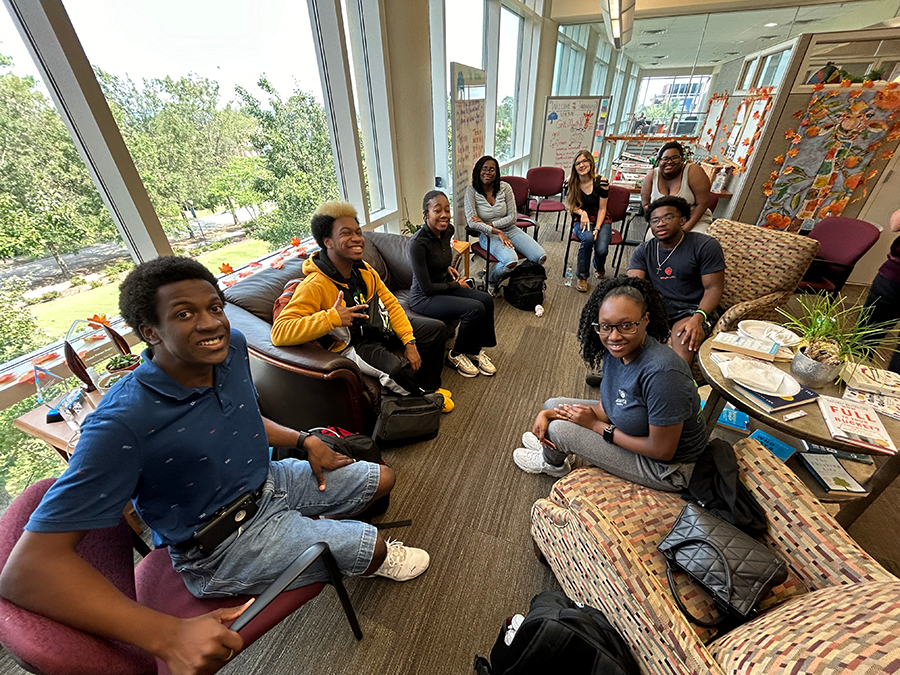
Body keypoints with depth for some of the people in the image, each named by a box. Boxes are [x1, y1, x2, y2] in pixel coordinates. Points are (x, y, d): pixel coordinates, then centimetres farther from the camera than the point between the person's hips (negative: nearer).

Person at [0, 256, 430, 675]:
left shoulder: (232, 348, -11)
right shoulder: (124, 423, -32)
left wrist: (304, 441, -2)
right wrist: (167, 634, -37)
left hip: (269, 483, 7)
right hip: (222, 547, -6)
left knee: (381, 479, 15)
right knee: (375, 547, -2)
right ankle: (373, 561, 38)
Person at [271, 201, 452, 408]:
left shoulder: (364, 270, -3)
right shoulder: (314, 286, -25)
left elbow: (391, 304, 2)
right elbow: (279, 333, -33)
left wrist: (410, 341, -8)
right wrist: (332, 318, -38)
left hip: (381, 326, 8)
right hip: (353, 345, -7)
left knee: (437, 328, 7)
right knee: (398, 369, -34)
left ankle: (429, 387, 26)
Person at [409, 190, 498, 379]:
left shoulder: (447, 231, -2)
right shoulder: (418, 243, -25)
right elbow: (426, 288, -23)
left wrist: (447, 267, 3)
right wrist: (456, 285, -11)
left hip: (444, 287, 8)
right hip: (424, 298, -8)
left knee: (486, 299, -8)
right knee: (475, 309, -22)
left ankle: (475, 349, 9)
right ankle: (456, 355, 1)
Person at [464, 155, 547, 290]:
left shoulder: (505, 187, 0)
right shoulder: (471, 191, -8)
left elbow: (512, 217, -1)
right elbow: (472, 223, -17)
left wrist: (490, 224, -14)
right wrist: (498, 232, -23)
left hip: (509, 230, 4)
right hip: (488, 235, -4)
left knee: (541, 257, -15)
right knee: (511, 261, -35)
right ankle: (490, 282, -1)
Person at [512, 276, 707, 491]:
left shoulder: (662, 373, -36)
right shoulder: (618, 351, -12)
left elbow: (662, 450, -27)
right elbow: (605, 410, -4)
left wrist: (596, 425, -19)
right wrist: (548, 414, -15)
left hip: (667, 468, -7)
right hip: (635, 430, 7)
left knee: (559, 429, -14)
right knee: (554, 405, 6)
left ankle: (552, 463, 23)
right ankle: (550, 444, 40)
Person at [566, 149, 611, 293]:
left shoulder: (601, 182, -10)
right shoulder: (571, 182, -4)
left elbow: (602, 209, -6)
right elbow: (570, 205, 3)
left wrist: (597, 229, -17)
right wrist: (582, 212, -18)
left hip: (600, 220, 0)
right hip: (580, 220, 0)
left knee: (601, 249, -26)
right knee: (588, 238, -36)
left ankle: (599, 266, 18)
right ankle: (581, 276, -18)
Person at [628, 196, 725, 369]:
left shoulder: (705, 246, -3)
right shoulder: (644, 250, 8)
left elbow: (714, 288, -7)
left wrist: (698, 318, -25)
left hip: (693, 308, -3)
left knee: (685, 342, -34)